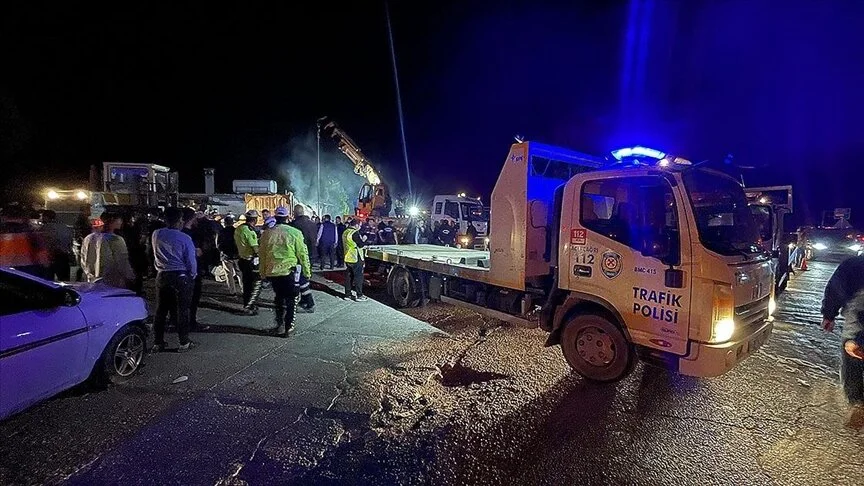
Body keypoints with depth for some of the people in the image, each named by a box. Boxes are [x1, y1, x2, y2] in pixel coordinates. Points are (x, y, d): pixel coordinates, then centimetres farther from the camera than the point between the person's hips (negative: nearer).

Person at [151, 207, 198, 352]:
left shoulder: (156, 235, -3)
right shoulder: (185, 238, -15)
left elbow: (156, 254, 10)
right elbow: (191, 261, -9)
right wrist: (192, 275, 6)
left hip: (161, 276, 4)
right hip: (180, 277, -4)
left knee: (160, 310, 13)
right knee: (181, 310, 5)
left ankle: (157, 343, 20)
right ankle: (184, 343, 12)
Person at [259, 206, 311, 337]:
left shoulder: (267, 233, 1)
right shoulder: (294, 233, -9)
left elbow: (262, 254, 9)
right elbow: (302, 254, -6)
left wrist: (263, 272, 20)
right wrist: (307, 271, 5)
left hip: (272, 272, 3)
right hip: (289, 271, -3)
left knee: (279, 297, 20)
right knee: (291, 299, 10)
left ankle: (280, 324, 17)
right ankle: (288, 327, 12)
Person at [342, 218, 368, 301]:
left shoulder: (345, 233, 11)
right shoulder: (355, 233, -18)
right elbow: (361, 245, -19)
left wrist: (361, 239, 14)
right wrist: (364, 239, 0)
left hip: (347, 258, 9)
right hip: (356, 259, -8)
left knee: (348, 277, 13)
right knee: (358, 277, -1)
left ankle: (347, 294, 19)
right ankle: (359, 296, 3)